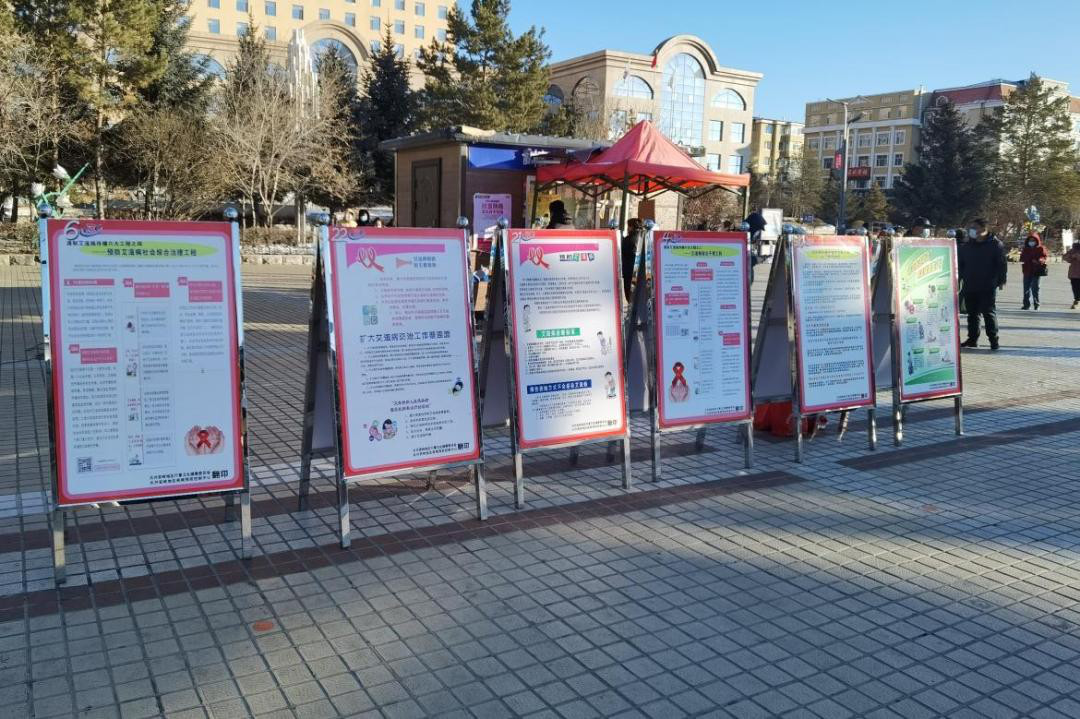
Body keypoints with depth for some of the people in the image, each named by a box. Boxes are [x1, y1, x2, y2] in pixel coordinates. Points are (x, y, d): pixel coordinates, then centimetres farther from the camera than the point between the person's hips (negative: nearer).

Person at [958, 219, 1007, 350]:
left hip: (988, 287, -5)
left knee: (989, 313, -5)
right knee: (972, 314, 9)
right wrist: (958, 279, 11)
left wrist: (1001, 280, -6)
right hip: (969, 287, 5)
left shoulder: (995, 244, -2)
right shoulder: (966, 246, 11)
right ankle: (972, 339, 16)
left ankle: (993, 339, -1)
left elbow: (1002, 264, -3)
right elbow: (960, 264, 16)